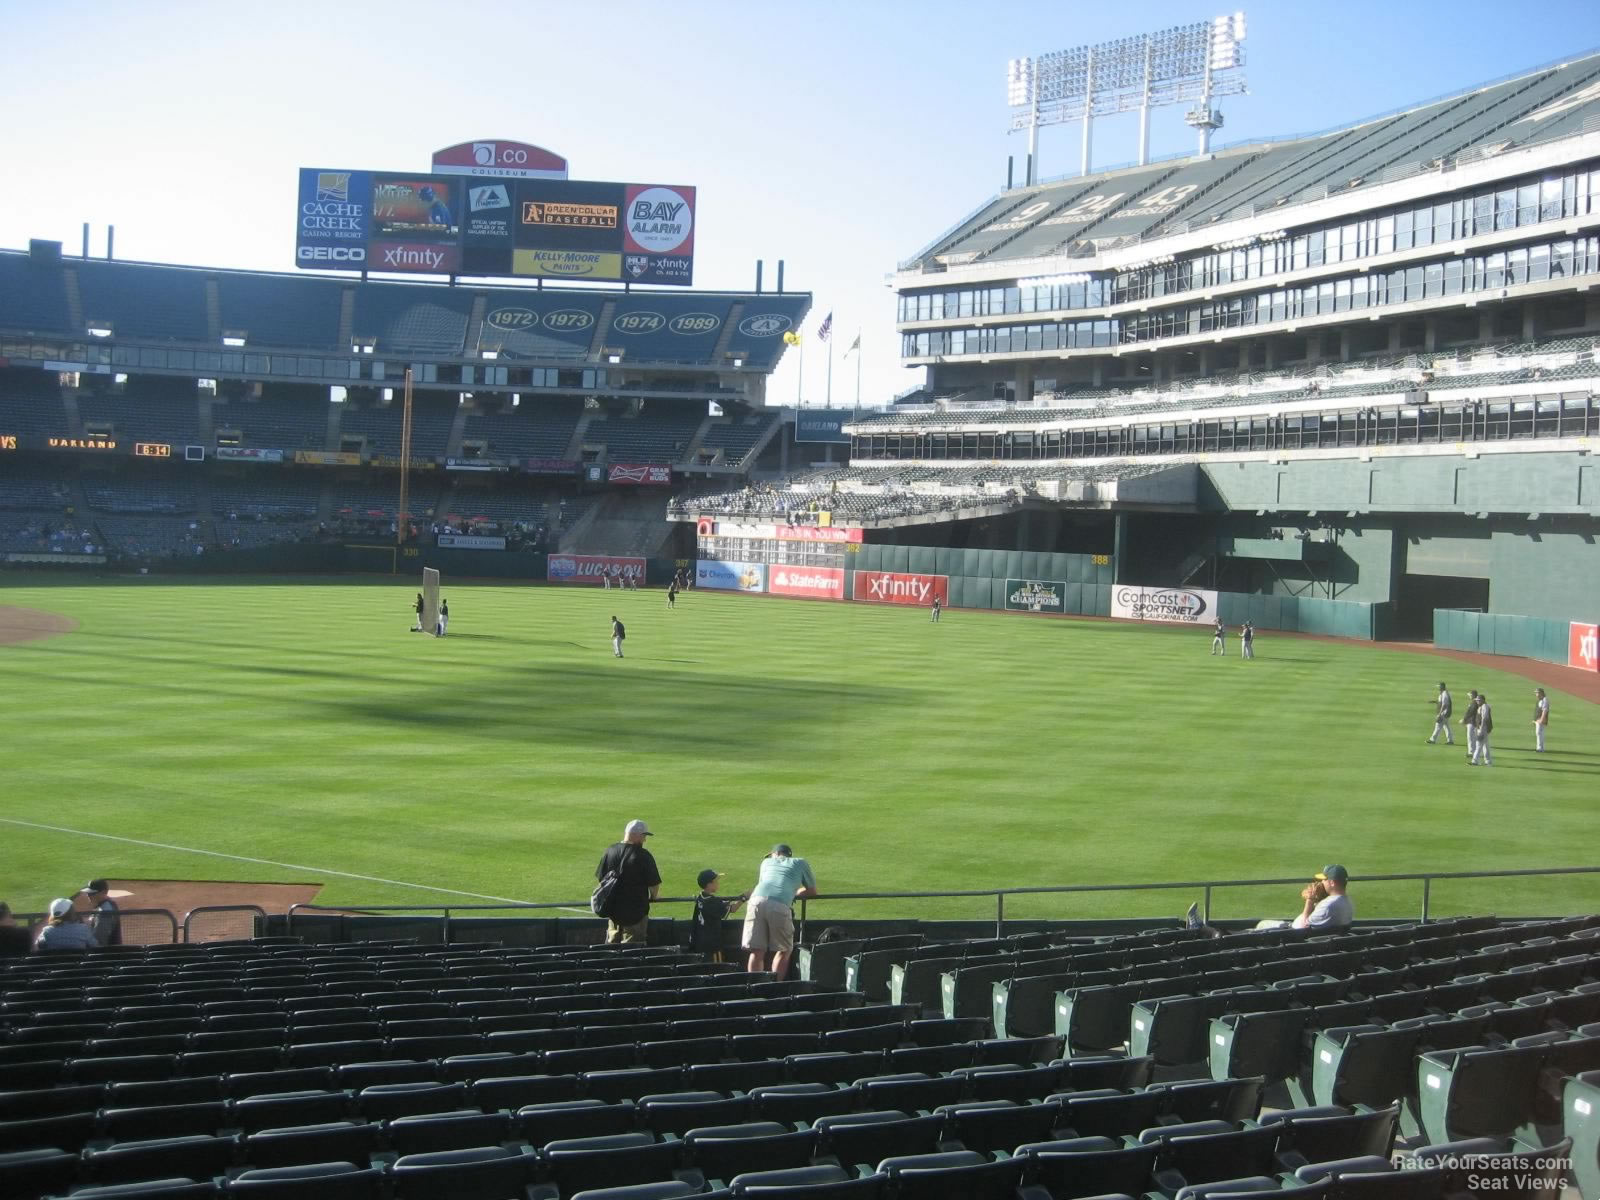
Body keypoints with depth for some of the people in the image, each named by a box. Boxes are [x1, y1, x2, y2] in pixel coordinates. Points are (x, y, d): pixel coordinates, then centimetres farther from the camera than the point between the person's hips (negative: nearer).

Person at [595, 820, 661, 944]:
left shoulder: (610, 851, 1)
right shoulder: (643, 856, -16)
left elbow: (599, 878, 8)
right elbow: (654, 885, -14)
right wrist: (652, 897, 7)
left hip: (612, 909, 5)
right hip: (636, 911, -5)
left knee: (612, 945, 18)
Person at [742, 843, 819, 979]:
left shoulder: (766, 862, 34)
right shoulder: (801, 863, 27)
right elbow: (812, 891, 34)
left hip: (757, 900, 2)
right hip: (780, 905, -2)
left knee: (757, 951, 6)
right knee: (784, 951, 12)